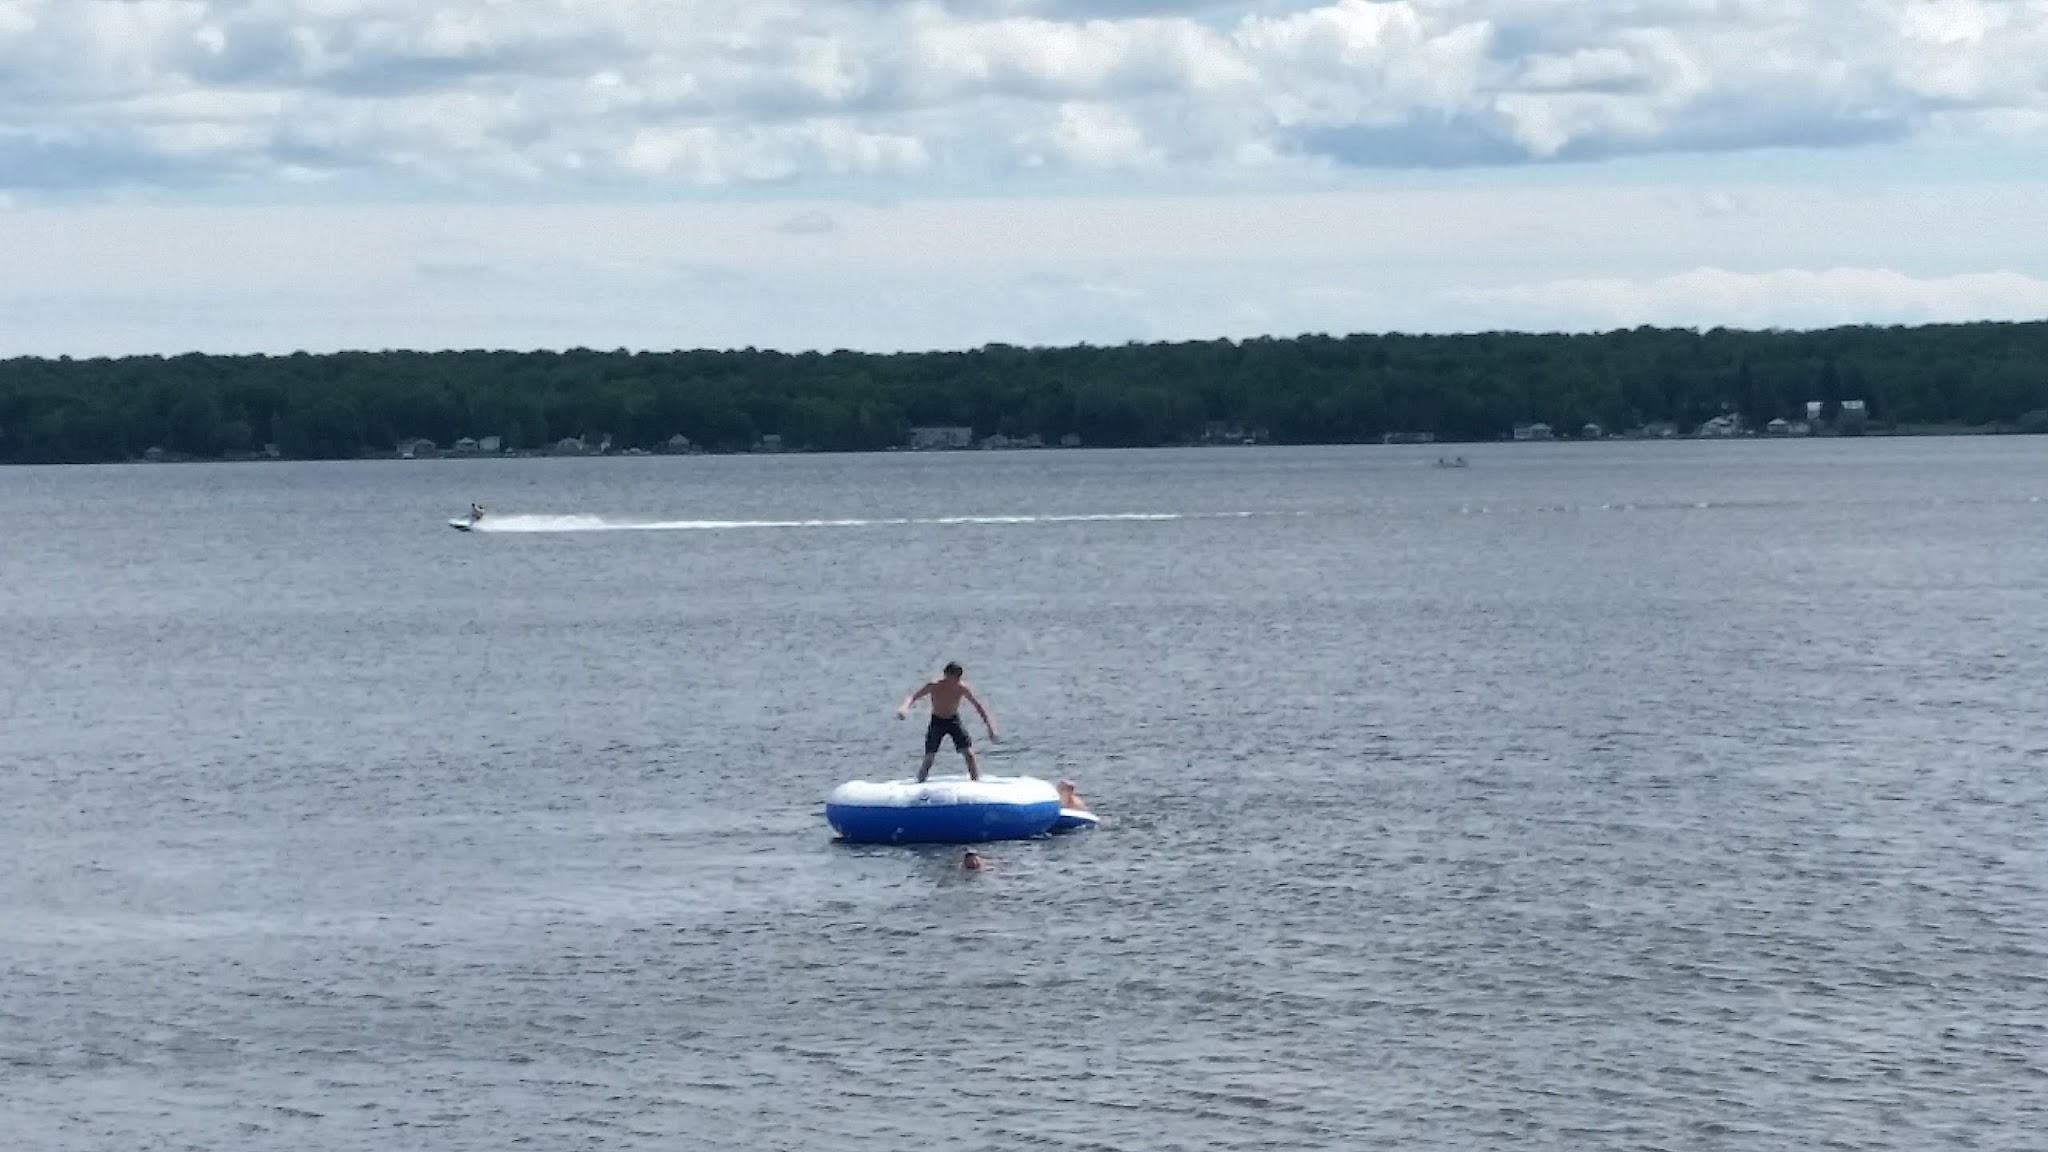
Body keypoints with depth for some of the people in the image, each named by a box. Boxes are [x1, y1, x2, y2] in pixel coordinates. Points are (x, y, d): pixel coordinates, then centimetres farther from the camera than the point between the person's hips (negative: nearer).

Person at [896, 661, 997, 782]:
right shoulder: (935, 686, -22)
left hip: (954, 721, 1)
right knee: (929, 758, -6)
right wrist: (904, 707, -46)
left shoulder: (962, 688, -17)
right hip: (937, 721, -1)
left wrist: (990, 726, -11)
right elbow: (913, 696, -24)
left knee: (969, 753, -11)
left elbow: (978, 706, -8)